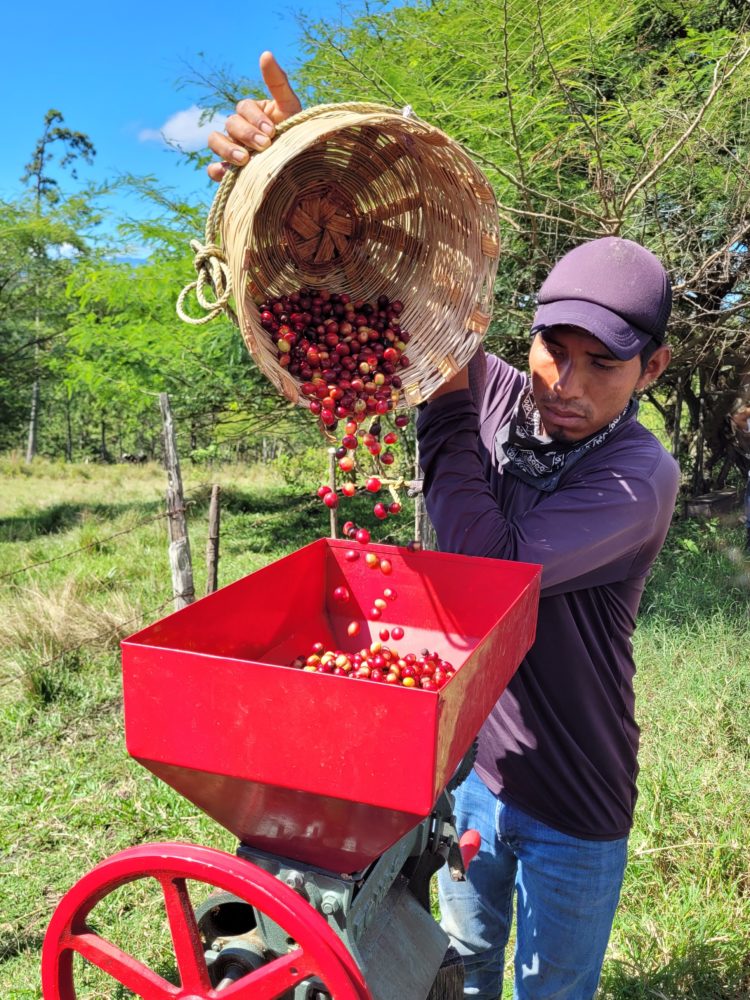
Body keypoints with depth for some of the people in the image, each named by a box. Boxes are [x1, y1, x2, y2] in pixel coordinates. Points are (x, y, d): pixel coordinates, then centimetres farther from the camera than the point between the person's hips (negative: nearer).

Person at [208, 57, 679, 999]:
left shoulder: (641, 476, -24)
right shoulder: (498, 392, -11)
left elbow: (489, 567, -35)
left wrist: (447, 401, -30)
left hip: (570, 800, -4)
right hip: (464, 755, 4)